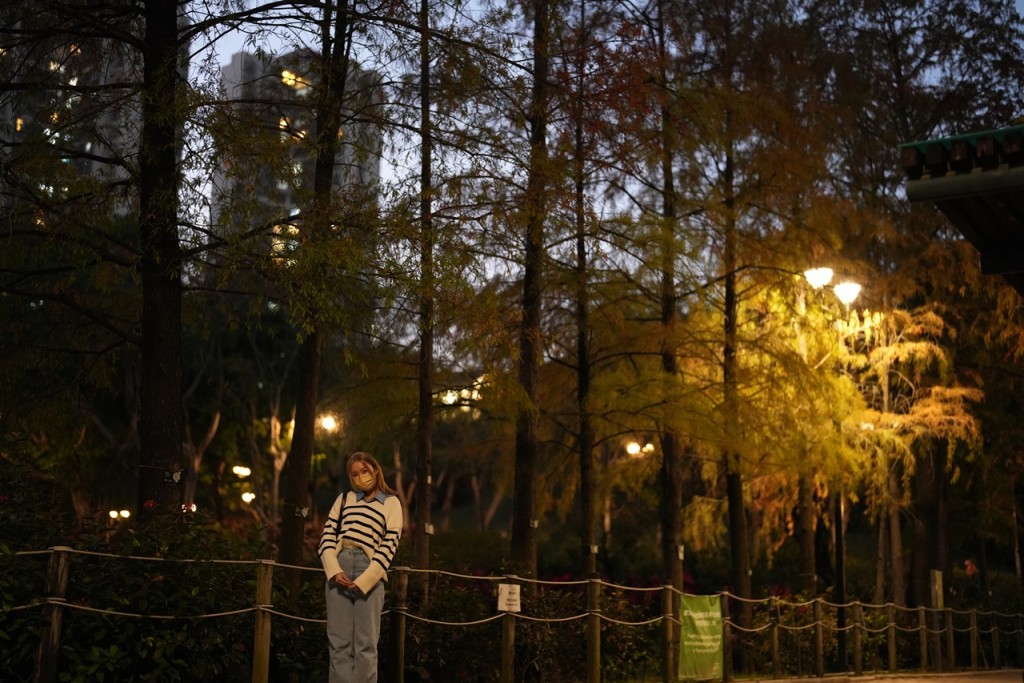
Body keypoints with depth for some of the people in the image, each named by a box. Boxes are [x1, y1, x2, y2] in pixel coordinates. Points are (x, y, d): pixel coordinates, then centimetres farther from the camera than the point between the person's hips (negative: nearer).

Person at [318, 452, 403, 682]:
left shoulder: (391, 502, 9)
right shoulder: (344, 499, 18)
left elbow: (389, 544, -1)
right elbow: (328, 536, 9)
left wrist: (363, 581, -10)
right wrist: (334, 570, -8)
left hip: (369, 573, -3)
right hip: (338, 570, 3)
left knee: (366, 644, -2)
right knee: (339, 642, 2)